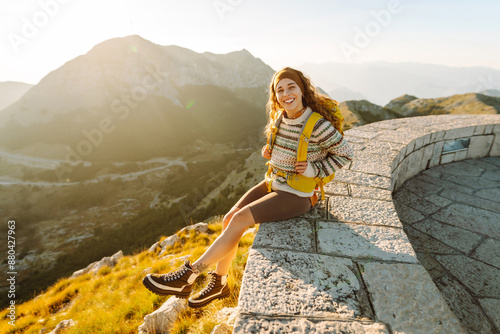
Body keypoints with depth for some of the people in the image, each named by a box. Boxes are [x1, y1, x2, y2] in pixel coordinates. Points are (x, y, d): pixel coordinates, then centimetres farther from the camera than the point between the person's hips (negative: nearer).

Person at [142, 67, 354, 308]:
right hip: (274, 183, 7)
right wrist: (269, 152, 0)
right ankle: (219, 283, 15)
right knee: (228, 219, -4)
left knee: (240, 220, -19)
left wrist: (314, 170, -16)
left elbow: (345, 153, -6)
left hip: (297, 195, -7)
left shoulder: (318, 125, -19)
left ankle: (187, 276, -6)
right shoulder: (279, 117, 1)